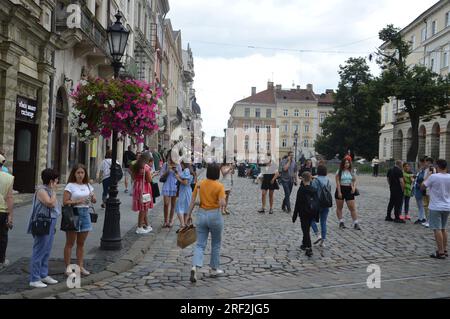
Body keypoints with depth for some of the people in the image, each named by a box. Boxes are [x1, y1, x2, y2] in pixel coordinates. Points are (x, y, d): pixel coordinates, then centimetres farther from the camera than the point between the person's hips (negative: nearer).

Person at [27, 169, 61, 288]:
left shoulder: (48, 190, 14)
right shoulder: (41, 190, -13)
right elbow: (51, 203, -25)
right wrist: (53, 191, -12)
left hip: (50, 224, 9)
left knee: (46, 252, 15)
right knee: (39, 252, -4)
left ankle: (44, 275, 24)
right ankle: (34, 279, 3)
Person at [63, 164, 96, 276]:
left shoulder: (88, 186, 11)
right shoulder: (70, 186, -5)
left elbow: (94, 201, 11)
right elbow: (65, 202, -12)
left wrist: (93, 198, -11)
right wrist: (77, 201, -23)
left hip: (85, 214, 5)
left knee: (81, 243, 12)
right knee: (70, 243, 3)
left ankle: (80, 266, 19)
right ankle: (67, 267, 10)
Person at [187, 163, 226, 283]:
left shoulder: (199, 184, 0)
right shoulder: (219, 186, -12)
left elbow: (193, 201, 0)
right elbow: (222, 203, -22)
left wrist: (189, 215, 8)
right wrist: (221, 205, 0)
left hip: (201, 215, 3)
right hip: (215, 216, -3)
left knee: (200, 244, 7)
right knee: (216, 244, 16)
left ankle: (194, 267, -14)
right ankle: (214, 269, 26)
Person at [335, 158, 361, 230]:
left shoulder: (351, 171, 6)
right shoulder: (339, 172, -3)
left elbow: (354, 180, 10)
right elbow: (338, 182, -8)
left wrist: (354, 187, -10)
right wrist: (339, 192, -15)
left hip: (349, 190, 2)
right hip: (340, 189, -2)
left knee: (353, 208, -4)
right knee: (339, 207, 7)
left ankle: (356, 223, -3)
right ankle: (341, 222, 19)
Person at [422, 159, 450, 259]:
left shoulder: (433, 177, -16)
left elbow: (422, 187, -4)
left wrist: (428, 176, 8)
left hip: (435, 207, -6)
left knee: (437, 229, -2)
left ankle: (440, 252, -2)